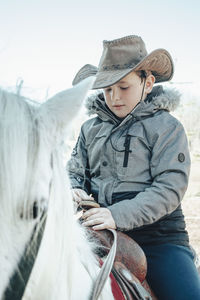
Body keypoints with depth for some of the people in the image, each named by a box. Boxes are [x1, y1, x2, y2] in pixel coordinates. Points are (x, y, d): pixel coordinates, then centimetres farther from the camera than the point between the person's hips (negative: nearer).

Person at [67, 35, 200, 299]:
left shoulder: (167, 127, -3)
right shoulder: (91, 128, 12)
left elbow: (170, 188, -12)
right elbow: (74, 172, 19)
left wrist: (119, 215, -24)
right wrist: (74, 190, -6)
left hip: (158, 236, -3)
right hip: (98, 230, 4)